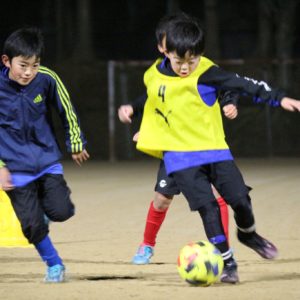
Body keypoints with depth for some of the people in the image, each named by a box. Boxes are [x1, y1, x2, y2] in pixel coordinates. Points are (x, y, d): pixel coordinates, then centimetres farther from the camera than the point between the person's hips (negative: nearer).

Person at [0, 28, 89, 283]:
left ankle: (42, 202, 23)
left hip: (47, 159, 2)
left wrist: (76, 144, 13)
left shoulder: (47, 79, -13)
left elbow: (66, 110, 4)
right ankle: (54, 265, 20)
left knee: (61, 211, -12)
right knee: (32, 224, -4)